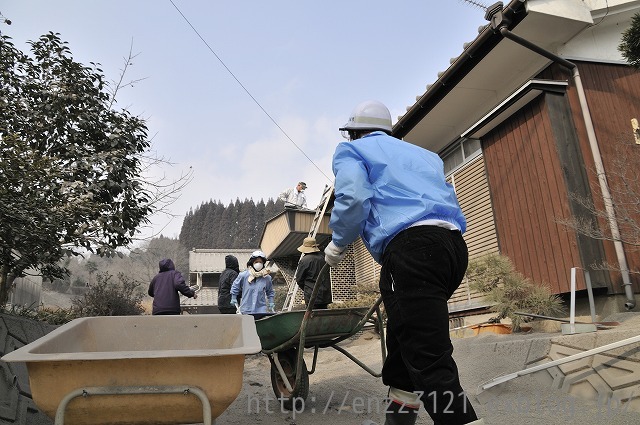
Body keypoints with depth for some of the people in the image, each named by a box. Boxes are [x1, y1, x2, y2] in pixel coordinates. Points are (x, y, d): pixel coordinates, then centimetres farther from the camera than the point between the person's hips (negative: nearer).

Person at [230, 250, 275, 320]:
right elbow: (234, 288, 14)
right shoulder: (243, 275, -2)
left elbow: (270, 292, 19)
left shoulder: (266, 278, 3)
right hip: (246, 311, -1)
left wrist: (271, 304, 10)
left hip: (261, 311, 1)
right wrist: (233, 300, 12)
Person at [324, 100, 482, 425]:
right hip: (454, 243, 8)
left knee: (430, 361, -11)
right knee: (404, 341, 20)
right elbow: (450, 201, 27)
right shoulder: (424, 154, 33)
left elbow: (354, 198, -6)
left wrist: (337, 245, 9)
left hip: (411, 245, -8)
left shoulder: (351, 149, 13)